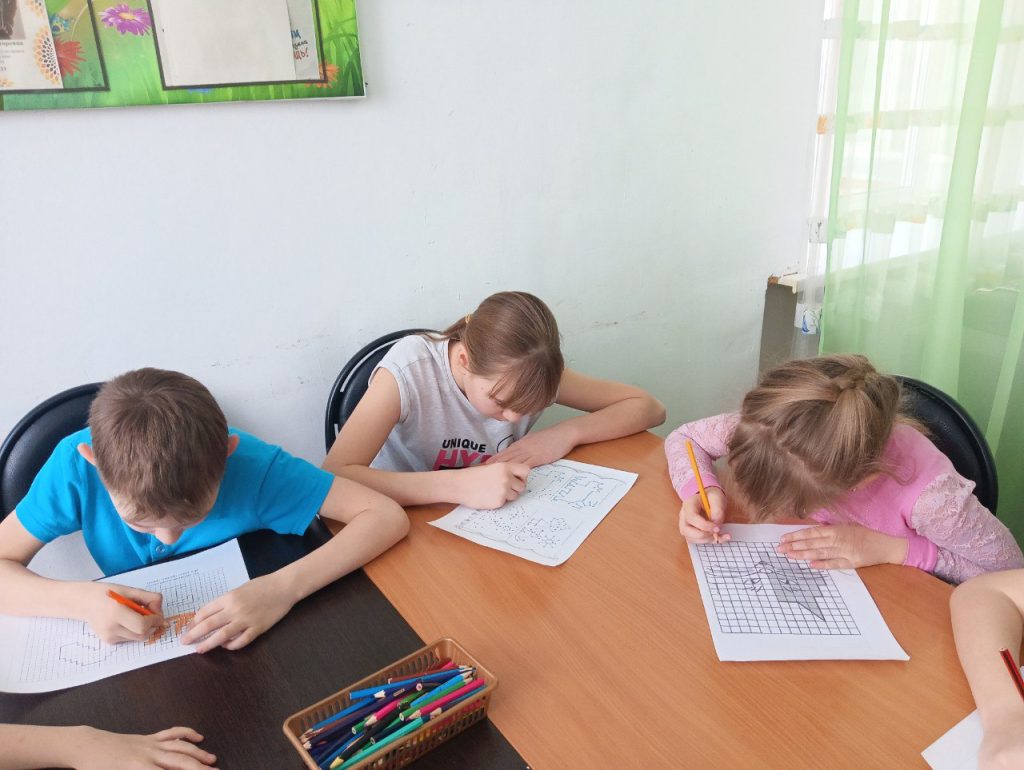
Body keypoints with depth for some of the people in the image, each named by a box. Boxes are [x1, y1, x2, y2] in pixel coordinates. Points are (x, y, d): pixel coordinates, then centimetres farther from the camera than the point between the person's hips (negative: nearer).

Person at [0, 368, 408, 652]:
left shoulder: (249, 464, -26)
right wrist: (81, 599, -31)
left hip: (250, 649, 0)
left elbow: (387, 516, -28)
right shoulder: (76, 465, -21)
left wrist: (286, 586, -39)